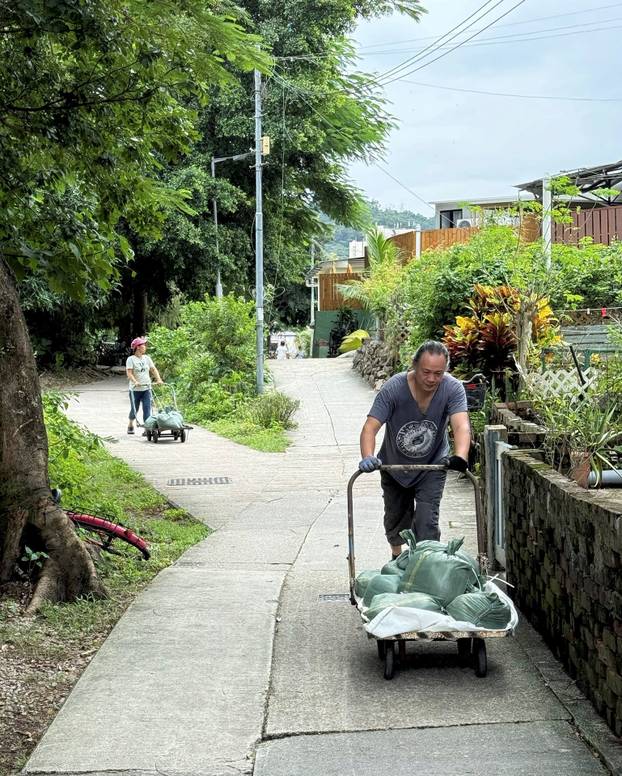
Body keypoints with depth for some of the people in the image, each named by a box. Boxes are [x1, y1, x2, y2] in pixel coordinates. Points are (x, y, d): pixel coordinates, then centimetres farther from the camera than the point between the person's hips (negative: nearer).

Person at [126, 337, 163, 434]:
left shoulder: (147, 358, 9)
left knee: (147, 409, -7)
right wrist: (135, 382, -31)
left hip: (146, 389, 3)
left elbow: (153, 370, 5)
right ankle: (130, 425, 32)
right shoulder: (131, 359, -7)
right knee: (134, 409, 9)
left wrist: (158, 379, -11)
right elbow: (129, 373, -16)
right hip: (135, 390, -3)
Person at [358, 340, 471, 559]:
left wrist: (460, 457, -59)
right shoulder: (393, 388, -29)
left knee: (426, 522, -14)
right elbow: (371, 426, -34)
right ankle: (397, 558, 45)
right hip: (394, 466, 1)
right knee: (395, 517, 18)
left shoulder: (453, 389, -26)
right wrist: (368, 457, -53)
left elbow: (461, 425, -39)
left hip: (432, 467, -1)